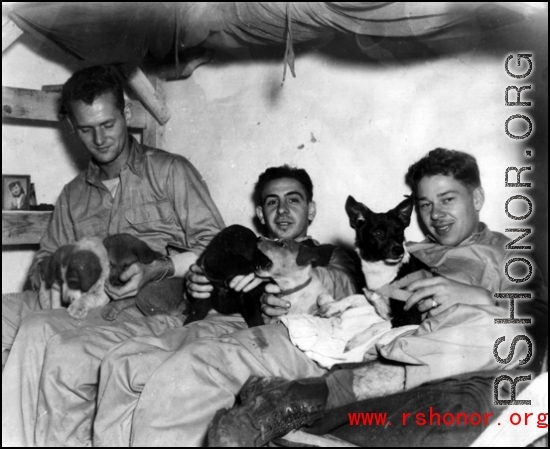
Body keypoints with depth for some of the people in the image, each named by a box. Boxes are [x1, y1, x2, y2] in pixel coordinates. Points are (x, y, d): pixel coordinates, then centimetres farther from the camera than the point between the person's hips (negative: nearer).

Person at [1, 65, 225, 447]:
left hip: (154, 307, -6)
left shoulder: (169, 171, 5)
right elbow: (45, 258, 24)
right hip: (86, 303, 6)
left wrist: (156, 270, -18)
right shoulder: (73, 194, 23)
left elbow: (215, 244, -2)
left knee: (38, 330, -29)